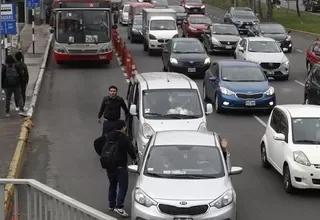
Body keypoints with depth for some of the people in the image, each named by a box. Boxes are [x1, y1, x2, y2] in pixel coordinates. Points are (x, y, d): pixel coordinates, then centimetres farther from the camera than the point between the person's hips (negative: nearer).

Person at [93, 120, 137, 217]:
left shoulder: (107, 136, 6)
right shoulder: (125, 139, -12)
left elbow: (96, 142, 6)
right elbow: (131, 150, -16)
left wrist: (102, 154, 12)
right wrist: (134, 158, 3)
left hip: (109, 165, 7)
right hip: (120, 166, -7)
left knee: (112, 185, 21)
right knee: (123, 186, -4)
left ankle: (111, 205, 27)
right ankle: (119, 206, -14)